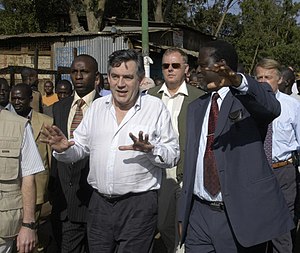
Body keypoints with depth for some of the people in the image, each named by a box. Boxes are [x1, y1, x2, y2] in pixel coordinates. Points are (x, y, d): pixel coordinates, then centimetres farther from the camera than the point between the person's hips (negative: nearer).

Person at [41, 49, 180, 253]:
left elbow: (173, 156, -4)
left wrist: (150, 149, -24)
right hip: (100, 203, 4)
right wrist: (64, 149, -8)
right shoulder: (97, 106, 9)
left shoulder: (155, 107, -4)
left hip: (139, 205, -4)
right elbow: (80, 149, 13)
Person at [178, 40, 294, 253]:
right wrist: (183, 215, 11)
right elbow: (191, 162, 14)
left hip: (242, 217, -5)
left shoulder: (251, 97, -3)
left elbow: (273, 108, -28)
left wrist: (239, 81, -46)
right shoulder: (196, 108, 14)